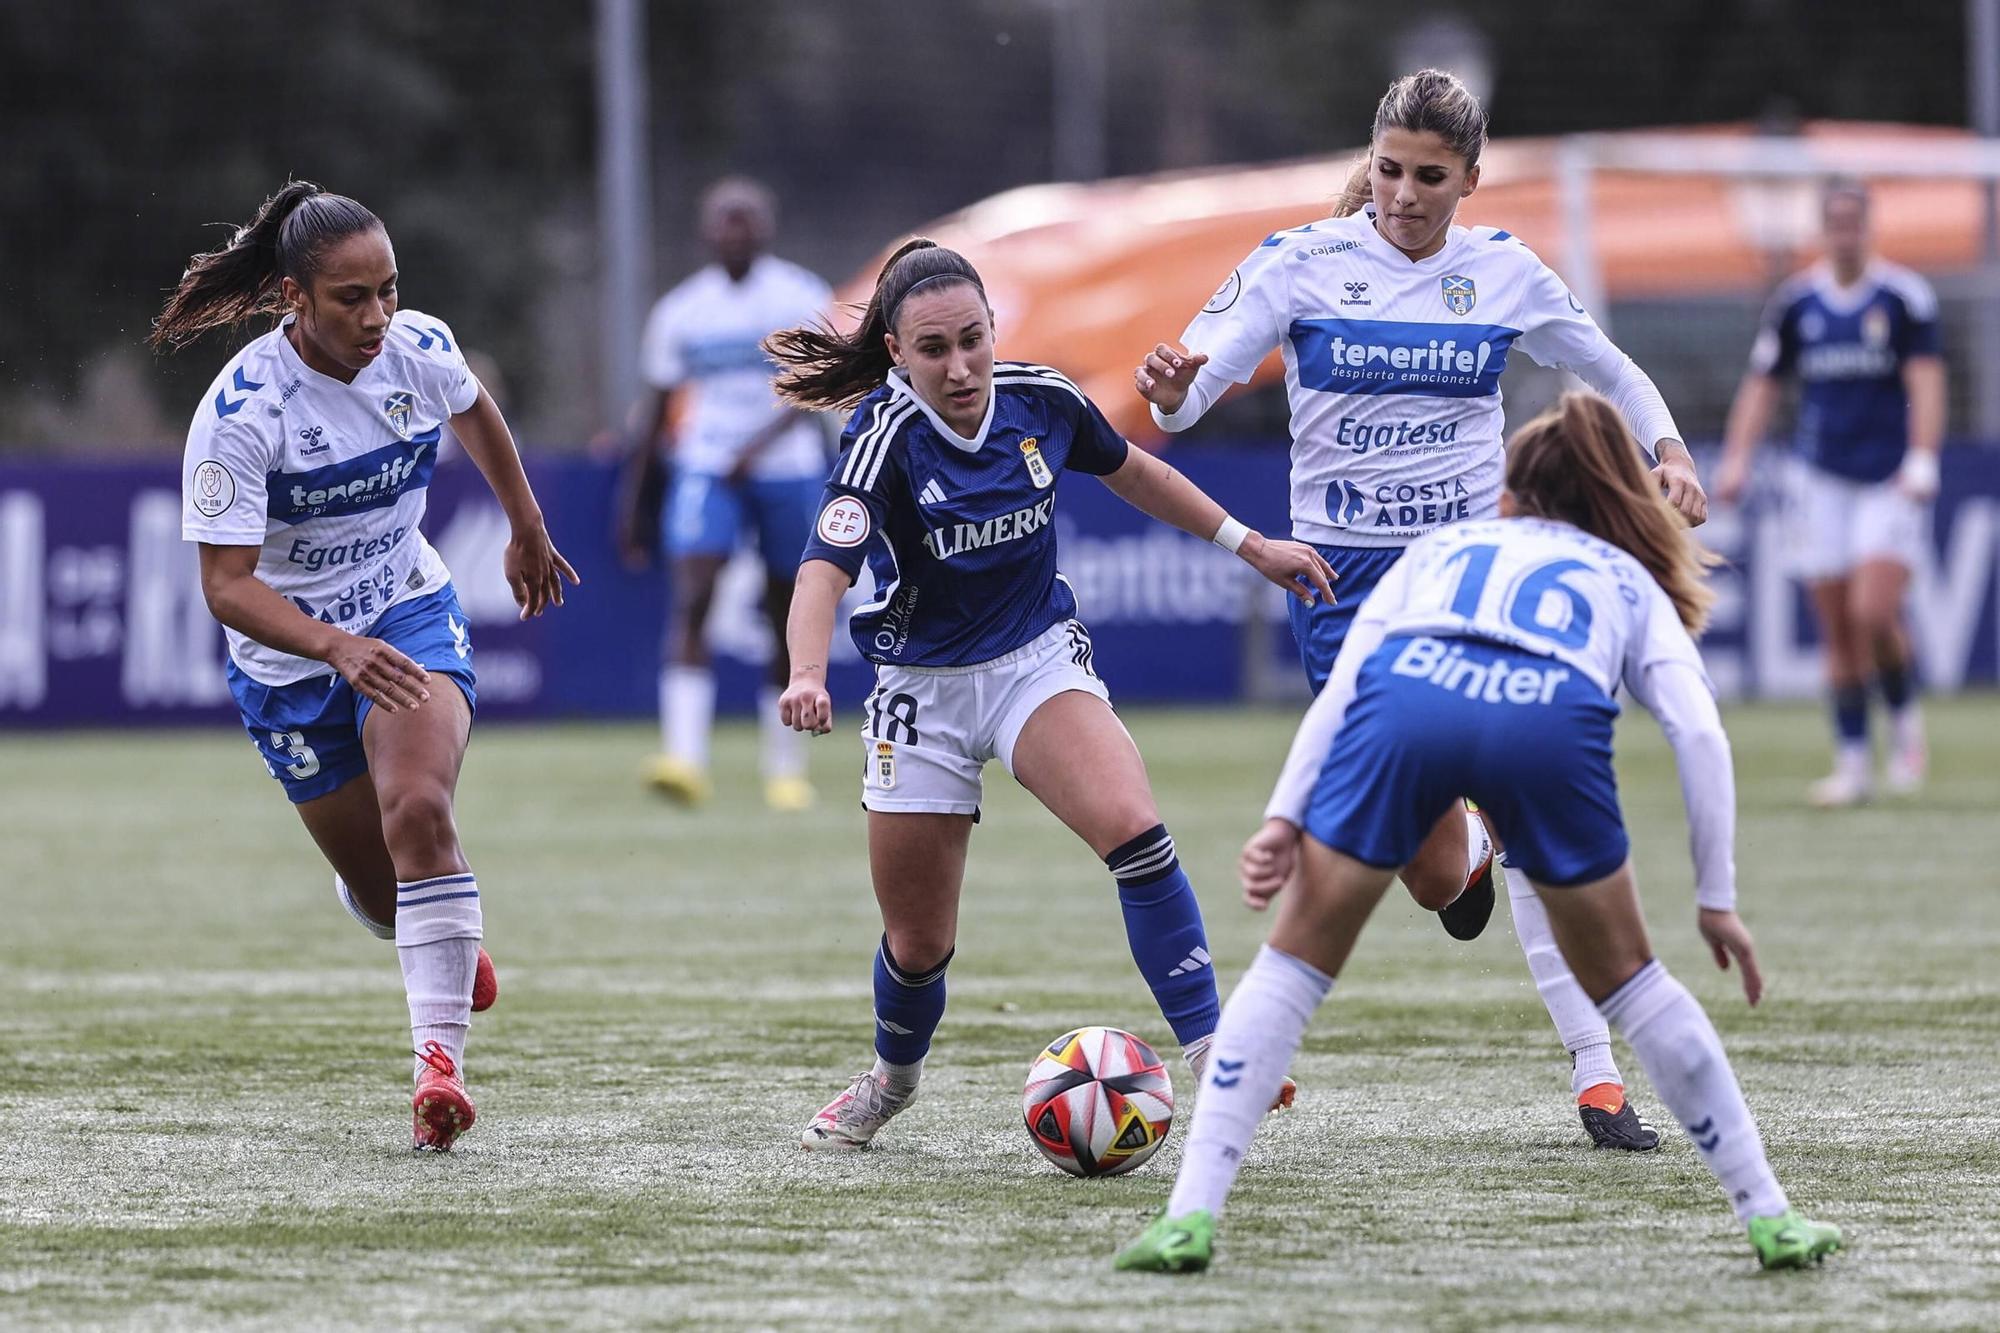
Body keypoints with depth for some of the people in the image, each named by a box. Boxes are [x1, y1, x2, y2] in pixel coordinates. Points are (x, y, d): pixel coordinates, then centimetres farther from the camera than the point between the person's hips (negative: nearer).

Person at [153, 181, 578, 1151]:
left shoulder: (420, 347, -13)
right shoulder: (238, 413, -27)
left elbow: (473, 414, 12)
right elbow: (226, 585, -28)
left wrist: (527, 529, 25)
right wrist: (336, 646, -43)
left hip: (410, 617, 1)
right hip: (290, 660, -1)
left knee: (419, 813, -27)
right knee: (376, 887, 10)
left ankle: (441, 1056, -29)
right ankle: (448, 944, 48)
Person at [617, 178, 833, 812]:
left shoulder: (803, 298, -1)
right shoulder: (680, 311, 6)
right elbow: (656, 411, 11)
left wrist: (761, 444, -25)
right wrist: (635, 505, 9)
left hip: (787, 469, 0)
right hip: (704, 470, 1)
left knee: (787, 618, 6)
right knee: (691, 599, -20)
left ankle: (786, 769, 21)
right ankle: (685, 758, -30)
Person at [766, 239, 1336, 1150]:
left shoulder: (1040, 402, -10)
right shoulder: (886, 438, -22)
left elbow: (1130, 472, 12)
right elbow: (824, 569, -36)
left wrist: (1249, 544, 14)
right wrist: (807, 677, -54)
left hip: (1040, 663, 2)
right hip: (923, 690, -2)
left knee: (1132, 827, -28)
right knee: (917, 943, 8)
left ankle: (1209, 1055, -27)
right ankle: (891, 1079, 41)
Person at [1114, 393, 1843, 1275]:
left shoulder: (1440, 549, 40)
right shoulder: (1628, 582, 37)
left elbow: (1345, 679, 22)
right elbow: (1697, 731, 19)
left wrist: (1283, 818, 14)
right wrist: (1716, 899, 21)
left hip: (1406, 695, 0)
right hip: (1554, 717, 0)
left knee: (1293, 962, 16)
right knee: (1626, 979, 21)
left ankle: (1191, 1216, 5)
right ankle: (1770, 1219, 22)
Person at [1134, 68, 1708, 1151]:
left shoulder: (1504, 275, 2)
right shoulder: (1301, 264, -5)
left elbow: (1612, 374, 17)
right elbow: (1195, 381, -13)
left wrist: (1668, 450, -1)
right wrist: (1173, 388, -37)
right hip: (1347, 580, -1)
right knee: (1433, 875, -3)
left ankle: (1595, 1072, -8)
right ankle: (1466, 854, 38)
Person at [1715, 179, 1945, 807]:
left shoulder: (1904, 296, -4)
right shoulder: (1795, 302, 6)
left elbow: (1926, 381, -9)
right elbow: (1762, 383, 11)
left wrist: (1922, 461, -20)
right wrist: (1736, 459, 1)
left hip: (1891, 482, -3)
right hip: (1825, 481, 3)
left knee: (1874, 613, -17)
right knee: (1837, 631, 1)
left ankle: (1905, 720, 9)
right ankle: (1853, 761, 9)